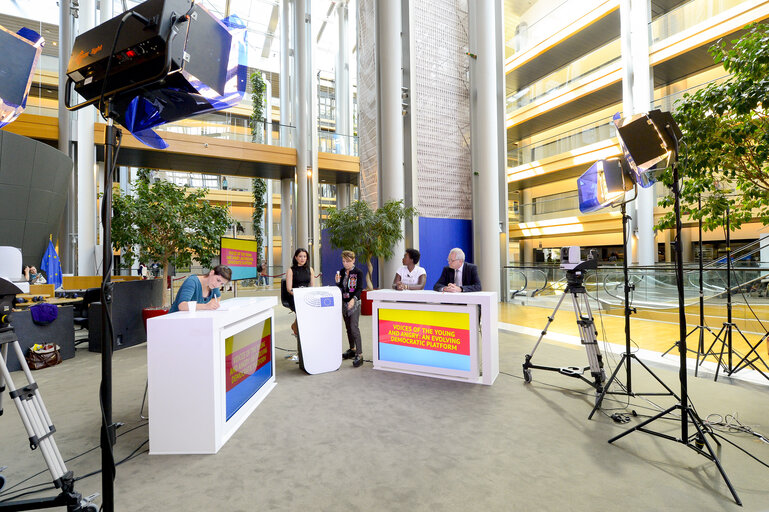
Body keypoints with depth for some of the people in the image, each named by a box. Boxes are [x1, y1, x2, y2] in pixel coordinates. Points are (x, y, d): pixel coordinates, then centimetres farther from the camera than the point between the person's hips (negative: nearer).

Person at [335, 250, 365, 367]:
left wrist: (353, 299, -32)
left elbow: (360, 289, -15)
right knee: (348, 327, 14)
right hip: (344, 302, 7)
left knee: (354, 327, -15)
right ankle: (352, 350, 29)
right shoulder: (342, 271, 8)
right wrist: (337, 281, -8)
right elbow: (341, 287, 14)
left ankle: (359, 355, -12)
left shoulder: (358, 272, -10)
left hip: (354, 303, -6)